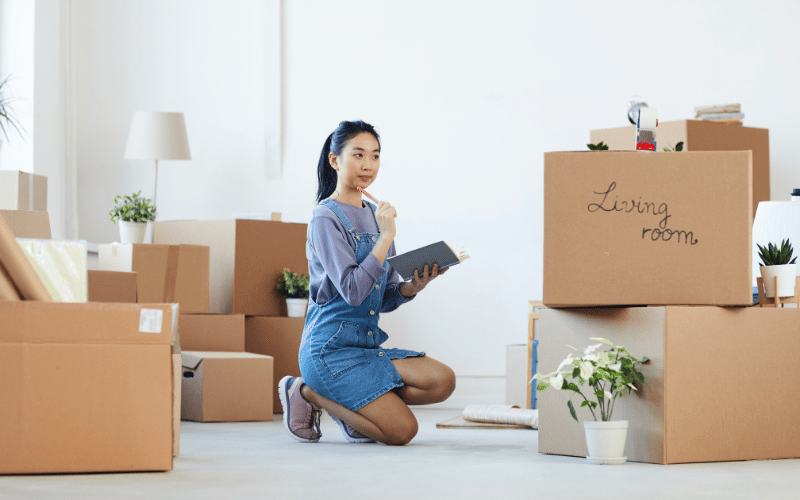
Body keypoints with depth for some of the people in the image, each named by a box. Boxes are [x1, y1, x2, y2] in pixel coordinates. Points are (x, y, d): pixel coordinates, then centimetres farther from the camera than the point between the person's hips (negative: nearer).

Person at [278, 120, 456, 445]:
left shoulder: (375, 216, 15)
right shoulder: (326, 218, -10)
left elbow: (385, 300, 14)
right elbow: (353, 291, -22)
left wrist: (414, 287, -7)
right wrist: (385, 238, -21)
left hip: (368, 343, 8)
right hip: (331, 348, -8)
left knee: (442, 381, -13)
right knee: (402, 430, -16)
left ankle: (350, 405, 4)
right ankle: (307, 393, 2)